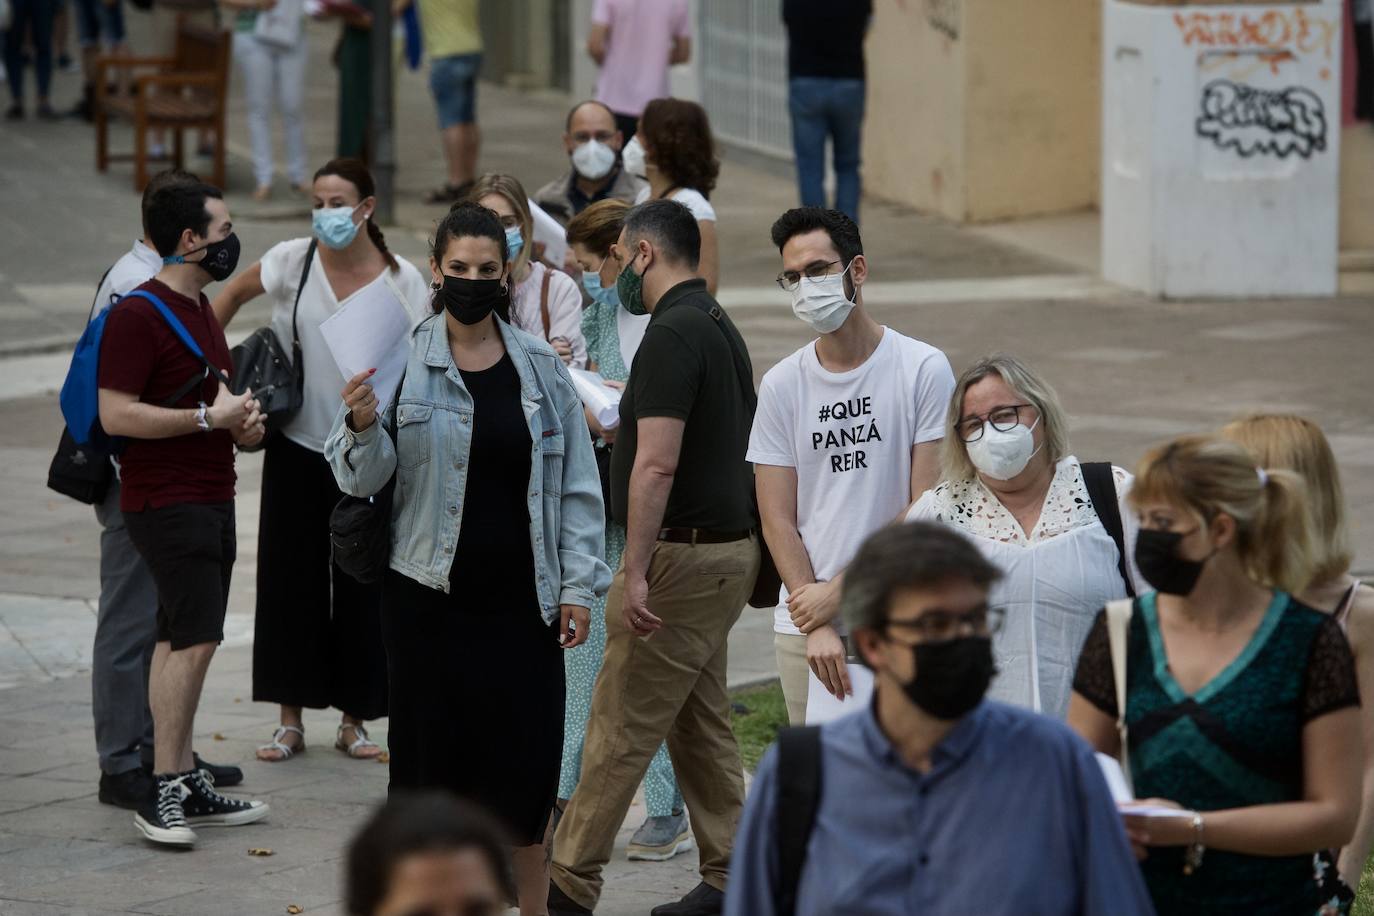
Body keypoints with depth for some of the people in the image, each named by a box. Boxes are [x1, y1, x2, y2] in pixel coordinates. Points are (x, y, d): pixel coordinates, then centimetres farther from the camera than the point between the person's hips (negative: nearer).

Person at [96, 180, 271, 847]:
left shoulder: (202, 310, 18)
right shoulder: (138, 315, -13)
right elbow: (117, 415, -20)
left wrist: (241, 421, 11)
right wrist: (210, 417, -17)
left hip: (211, 499, 9)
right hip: (166, 502, -9)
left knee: (181, 640, 10)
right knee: (195, 637, -15)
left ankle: (187, 787, 12)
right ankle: (165, 788, -12)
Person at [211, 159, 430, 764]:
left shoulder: (402, 281, -7)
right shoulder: (293, 261, -5)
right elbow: (233, 296, 12)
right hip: (297, 445, 1)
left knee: (361, 583, 4)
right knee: (290, 577, 4)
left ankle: (353, 720, 17)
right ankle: (290, 720, 14)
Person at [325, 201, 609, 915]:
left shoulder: (540, 367, 5)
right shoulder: (404, 363, -2)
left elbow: (576, 486, 8)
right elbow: (363, 479, -4)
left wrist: (577, 588, 3)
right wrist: (362, 426, -25)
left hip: (521, 601, 2)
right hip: (429, 598, -2)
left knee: (526, 762, 3)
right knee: (432, 760, 4)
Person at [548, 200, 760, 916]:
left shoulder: (672, 333, -17)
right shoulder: (719, 326, 14)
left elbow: (656, 463, -24)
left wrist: (636, 571, -25)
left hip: (680, 556, -10)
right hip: (725, 547, 10)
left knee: (621, 726, -4)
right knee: (700, 724, 13)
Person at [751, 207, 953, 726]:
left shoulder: (923, 369, -1)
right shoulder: (781, 385, 8)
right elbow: (778, 521, 5)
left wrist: (838, 590, -9)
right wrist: (817, 626, -8)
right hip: (803, 625, 3)